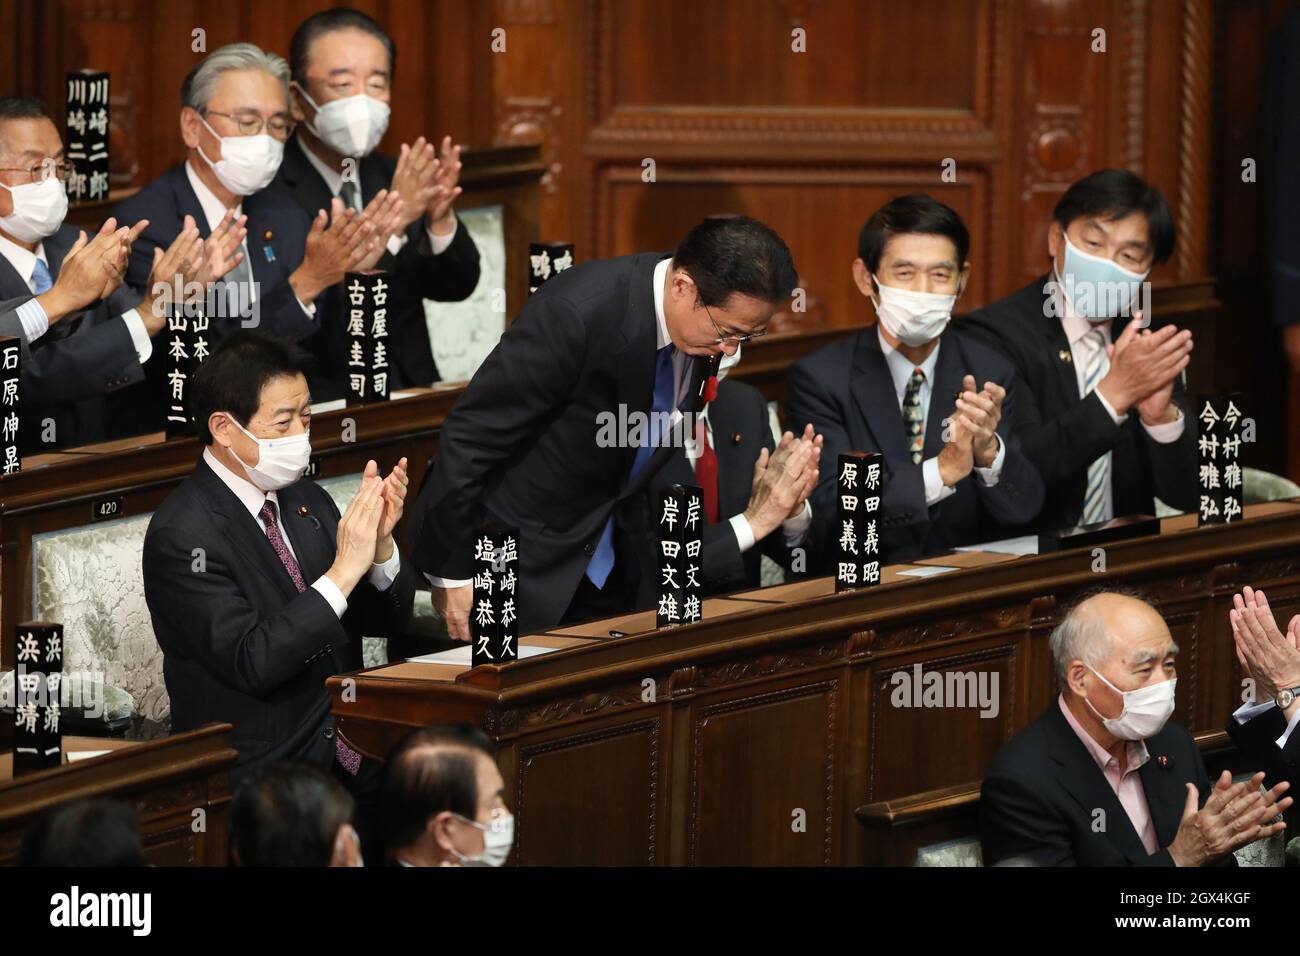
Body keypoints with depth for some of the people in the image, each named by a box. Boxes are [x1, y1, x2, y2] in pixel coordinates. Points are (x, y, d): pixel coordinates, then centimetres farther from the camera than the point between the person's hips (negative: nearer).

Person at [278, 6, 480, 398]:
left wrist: (440, 220, -14)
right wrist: (390, 223, -29)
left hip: (407, 395, 6)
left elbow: (455, 287, 5)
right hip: (315, 408, -6)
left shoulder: (390, 175, 11)